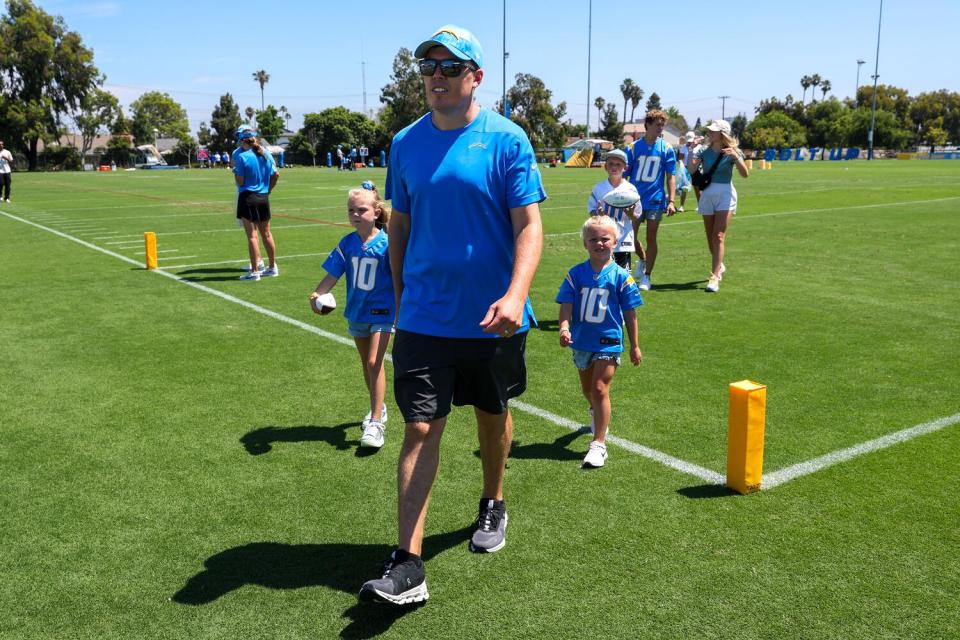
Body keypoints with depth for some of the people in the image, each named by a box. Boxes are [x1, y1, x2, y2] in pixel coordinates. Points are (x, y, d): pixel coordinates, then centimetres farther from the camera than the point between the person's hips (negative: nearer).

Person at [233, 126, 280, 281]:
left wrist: (235, 172, 6)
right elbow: (276, 175, 7)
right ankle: (273, 267, 22)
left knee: (252, 235, -3)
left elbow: (240, 182, -12)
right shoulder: (265, 154, 5)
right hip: (263, 198, 6)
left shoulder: (241, 156, -12)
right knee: (266, 234, 14)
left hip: (247, 197, -6)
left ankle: (254, 271, -1)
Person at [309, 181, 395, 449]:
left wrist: (401, 308, -13)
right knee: (366, 363, 18)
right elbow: (333, 274, -5)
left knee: (374, 362, -14)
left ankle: (376, 422, -10)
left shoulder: (386, 243, -14)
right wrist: (317, 293, -21)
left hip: (381, 311, -5)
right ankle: (378, 408, 37)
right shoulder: (348, 243, -3)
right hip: (356, 311, 5)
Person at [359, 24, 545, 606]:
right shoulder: (406, 143, 5)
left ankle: (493, 505, 43)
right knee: (421, 428, -4)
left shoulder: (507, 140, -7)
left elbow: (529, 226, -12)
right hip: (424, 316, 2)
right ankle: (408, 566, -2)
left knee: (493, 415, 17)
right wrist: (401, 296, 15)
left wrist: (515, 295, -27)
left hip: (493, 318, -2)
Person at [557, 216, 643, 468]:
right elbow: (566, 305, -8)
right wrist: (564, 328, -27)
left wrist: (634, 346, 1)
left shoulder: (621, 276, -8)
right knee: (587, 388, 23)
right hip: (581, 341, 4)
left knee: (600, 389, -10)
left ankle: (599, 444, -4)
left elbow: (630, 313, -2)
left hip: (608, 341, -4)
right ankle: (597, 413, 56)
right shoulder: (575, 274, -4)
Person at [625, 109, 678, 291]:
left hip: (656, 200, -1)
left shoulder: (666, 148, -1)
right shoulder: (633, 148, 0)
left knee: (651, 238, 2)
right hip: (635, 200, 1)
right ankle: (642, 259, 34)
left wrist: (671, 201, -8)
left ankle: (646, 276, 13)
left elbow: (671, 176, 0)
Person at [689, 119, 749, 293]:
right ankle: (718, 266, 37)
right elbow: (692, 169, -9)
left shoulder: (731, 152, -5)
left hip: (725, 195, -4)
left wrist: (736, 157, -28)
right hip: (707, 194, 4)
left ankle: (714, 277, -16)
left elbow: (745, 174, -15)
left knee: (719, 236, -13)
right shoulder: (704, 150, 2)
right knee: (710, 237, 13)